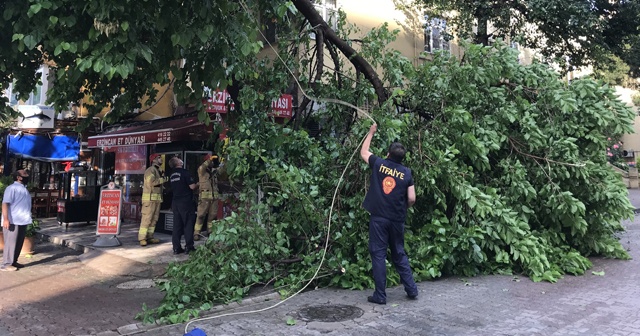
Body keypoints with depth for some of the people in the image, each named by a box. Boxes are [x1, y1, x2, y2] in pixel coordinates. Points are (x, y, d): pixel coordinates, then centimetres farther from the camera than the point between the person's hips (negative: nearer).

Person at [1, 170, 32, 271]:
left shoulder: (24, 189, 17)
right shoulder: (12, 188, -10)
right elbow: (5, 204, -18)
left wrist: (28, 219, 23)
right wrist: (6, 219, -26)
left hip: (22, 221, 9)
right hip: (13, 221, -9)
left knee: (19, 243, 12)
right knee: (10, 243, -5)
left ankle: (13, 261, 21)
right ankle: (6, 264, 0)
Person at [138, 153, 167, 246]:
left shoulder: (158, 171, 21)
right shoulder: (150, 170, -9)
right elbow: (152, 182, -23)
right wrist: (163, 179, -11)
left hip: (157, 198, 9)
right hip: (150, 197, -9)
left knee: (154, 219, 9)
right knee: (147, 218, -10)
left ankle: (149, 237, 13)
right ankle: (142, 238, -8)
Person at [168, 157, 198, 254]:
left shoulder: (172, 174, 12)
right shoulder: (184, 172, -11)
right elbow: (192, 186, -15)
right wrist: (197, 184, 6)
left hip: (175, 201, 7)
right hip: (186, 202, -7)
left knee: (177, 225, 8)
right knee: (188, 224, 0)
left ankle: (176, 248, 9)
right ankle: (189, 247, 1)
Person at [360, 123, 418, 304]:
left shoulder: (379, 164, -3)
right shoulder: (406, 172, 1)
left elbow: (363, 152, 16)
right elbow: (412, 199, -1)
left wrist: (371, 132, 27)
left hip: (378, 218, -2)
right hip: (397, 220, 2)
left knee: (378, 255, 3)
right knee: (399, 254, 17)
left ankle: (380, 295, 5)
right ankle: (412, 289, 20)